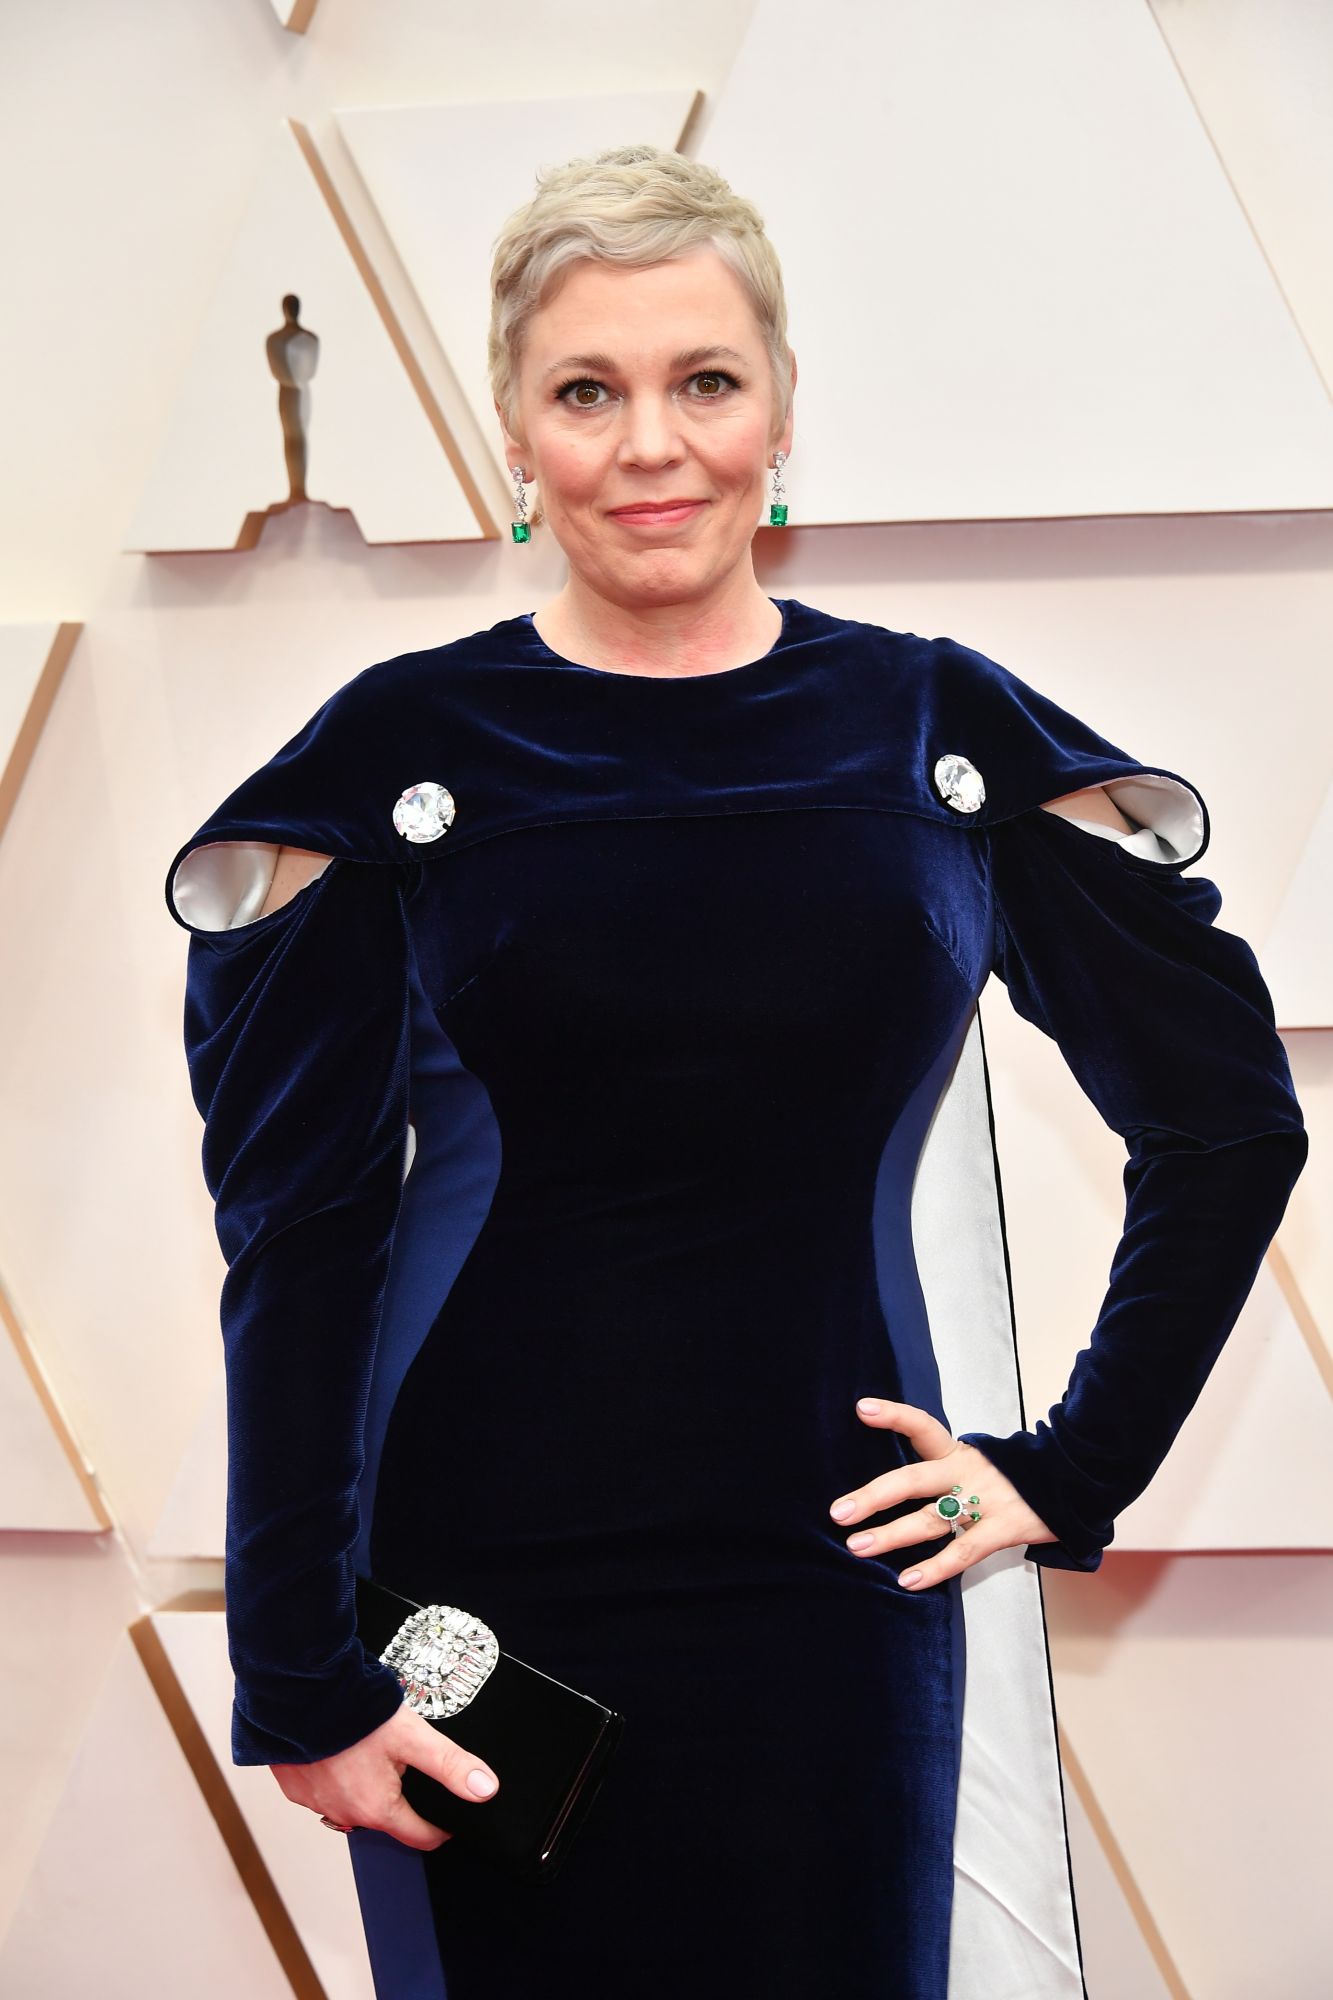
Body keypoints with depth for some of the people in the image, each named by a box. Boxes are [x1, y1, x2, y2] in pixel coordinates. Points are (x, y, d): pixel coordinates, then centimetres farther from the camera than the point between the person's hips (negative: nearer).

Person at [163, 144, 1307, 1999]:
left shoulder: (946, 730, 0)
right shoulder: (400, 751, -2)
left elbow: (1230, 1115, 7)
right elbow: (299, 1236, -3)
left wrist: (1076, 1468, 3)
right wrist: (299, 1672, -6)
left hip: (843, 1569, 1)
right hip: (484, 1582, 0)